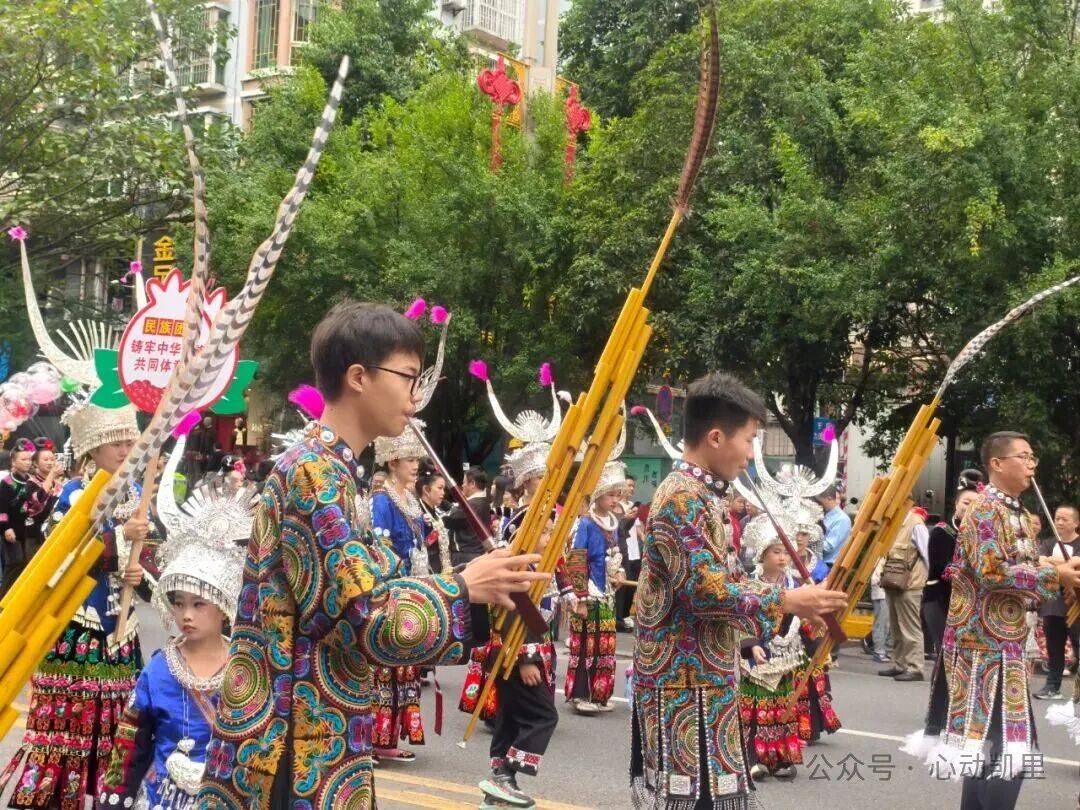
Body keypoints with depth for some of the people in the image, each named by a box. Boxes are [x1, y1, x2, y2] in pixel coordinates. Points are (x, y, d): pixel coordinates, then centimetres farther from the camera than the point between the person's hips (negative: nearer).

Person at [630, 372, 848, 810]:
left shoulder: (699, 495, 15)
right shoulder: (683, 497, -18)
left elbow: (724, 577, 19)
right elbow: (707, 591, -23)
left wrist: (790, 597, 9)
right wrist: (787, 601, -15)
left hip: (700, 677, 10)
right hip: (686, 680, -10)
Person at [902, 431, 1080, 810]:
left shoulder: (1014, 512, 16)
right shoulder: (985, 510, -14)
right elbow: (992, 573, -23)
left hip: (1002, 640, 9)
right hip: (987, 641, -9)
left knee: (982, 738, 13)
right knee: (1008, 743, -9)